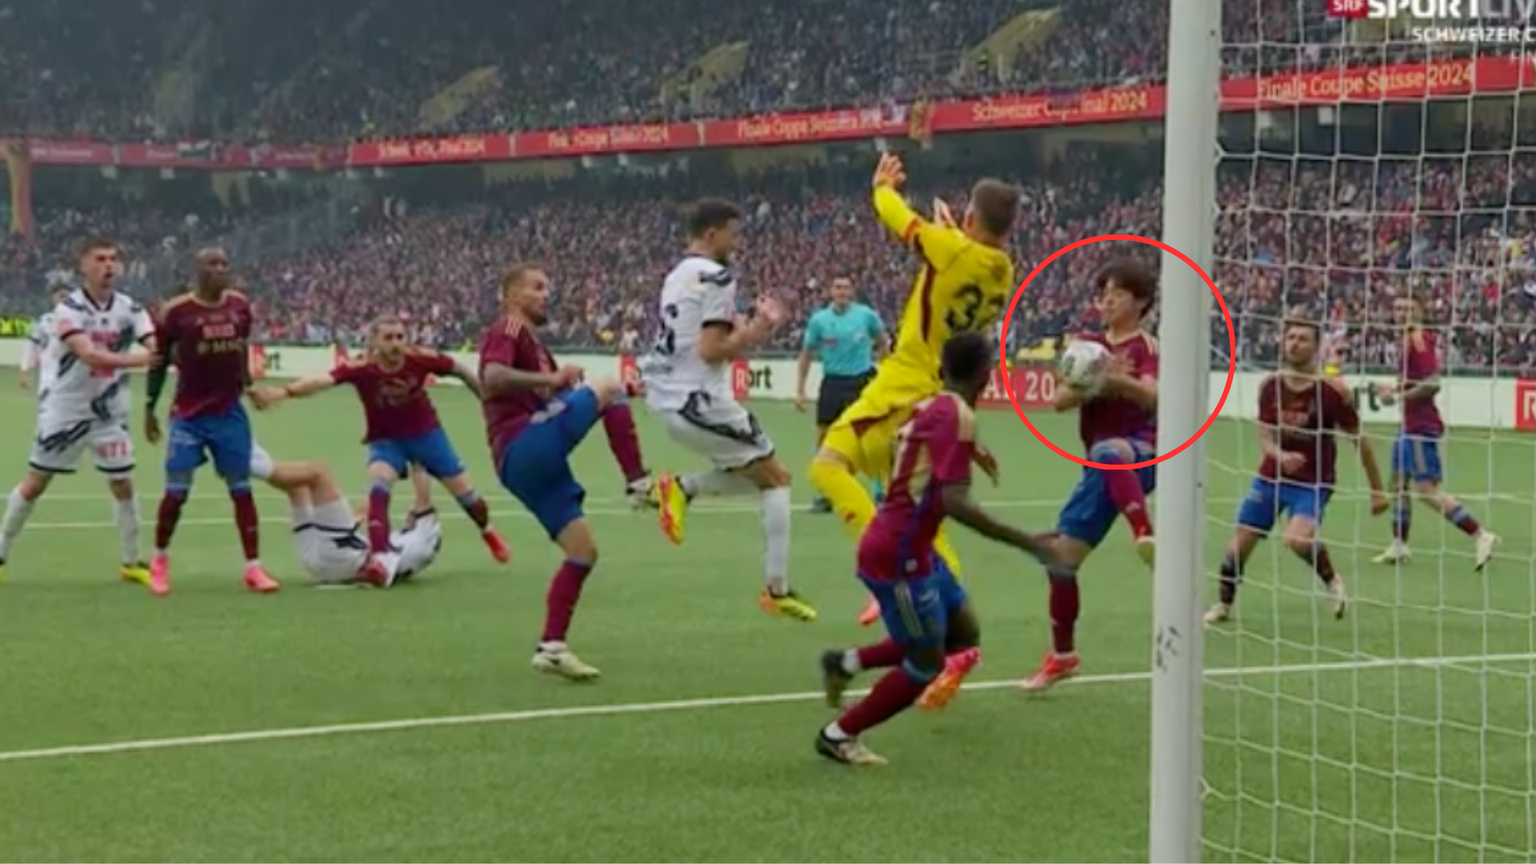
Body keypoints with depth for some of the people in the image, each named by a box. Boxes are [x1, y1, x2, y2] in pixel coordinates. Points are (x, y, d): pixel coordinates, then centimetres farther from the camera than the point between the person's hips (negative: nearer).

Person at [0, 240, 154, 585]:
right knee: (36, 482, 5)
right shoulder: (69, 308, -18)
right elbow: (88, 354, -33)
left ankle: (131, 563, 17)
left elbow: (155, 345, -19)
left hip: (108, 412, 3)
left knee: (123, 484, 3)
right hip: (64, 410, -3)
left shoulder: (129, 309, -5)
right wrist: (135, 360, -46)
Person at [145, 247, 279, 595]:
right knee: (176, 490, -5)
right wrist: (150, 407, 1)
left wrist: (247, 383, 18)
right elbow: (159, 361, -2)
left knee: (241, 488, 3)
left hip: (230, 412, 4)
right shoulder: (176, 311, -10)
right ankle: (160, 560, 16)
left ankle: (253, 567, 6)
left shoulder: (240, 306, 2)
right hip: (189, 415, -4)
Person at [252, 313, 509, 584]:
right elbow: (322, 379, -50)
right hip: (386, 440, -2)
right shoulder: (361, 367, -32)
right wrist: (285, 391, -69)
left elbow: (461, 371, -10)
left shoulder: (420, 358, -28)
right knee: (378, 489, -30)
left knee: (463, 491, 13)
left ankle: (488, 533, 44)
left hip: (426, 433, 2)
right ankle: (379, 557, -28)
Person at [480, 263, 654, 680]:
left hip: (535, 461, 10)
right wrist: (551, 380, -29)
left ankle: (551, 647, 4)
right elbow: (492, 379, -21)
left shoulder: (532, 343, 30)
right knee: (609, 388, -16)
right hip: (523, 448, -10)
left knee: (584, 551, 5)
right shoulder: (506, 331, 0)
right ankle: (639, 484, -17)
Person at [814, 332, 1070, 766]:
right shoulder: (957, 416, -19)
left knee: (963, 634, 17)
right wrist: (1025, 542, -27)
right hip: (899, 553, -9)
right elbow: (953, 502, -27)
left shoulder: (929, 407, 8)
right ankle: (838, 735, 13)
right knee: (925, 664, 2)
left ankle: (848, 662, 19)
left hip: (908, 547, 9)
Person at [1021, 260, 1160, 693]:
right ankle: (1062, 656, 23)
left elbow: (1153, 396, -22)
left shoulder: (1146, 346, -2)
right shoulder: (1089, 344, 13)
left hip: (1142, 453, -6)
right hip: (1103, 468, 6)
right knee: (1061, 556, 7)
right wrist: (1095, 385, -20)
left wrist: (1118, 381, -41)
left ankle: (1146, 536, -57)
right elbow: (1060, 399, 0)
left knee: (1108, 453, -43)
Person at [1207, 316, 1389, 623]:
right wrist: (1280, 455, -25)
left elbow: (1359, 440, -4)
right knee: (1238, 545, 4)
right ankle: (1224, 605, 29)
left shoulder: (1333, 390, -14)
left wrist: (1377, 490, -1)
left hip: (1313, 483, -4)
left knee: (1298, 538, -29)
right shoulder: (1270, 386, -3)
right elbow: (1265, 437, -1)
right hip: (1271, 477, 4)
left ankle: (1332, 581, 2)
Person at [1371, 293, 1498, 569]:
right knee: (1398, 483, 14)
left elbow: (1432, 384, -25)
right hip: (1410, 425, 10)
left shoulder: (1418, 340, -16)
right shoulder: (1408, 340, 12)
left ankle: (1481, 535, -7)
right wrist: (1393, 389, 9)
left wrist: (1397, 397, -16)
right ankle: (1399, 546, 21)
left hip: (1420, 427, -10)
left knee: (1428, 489, -10)